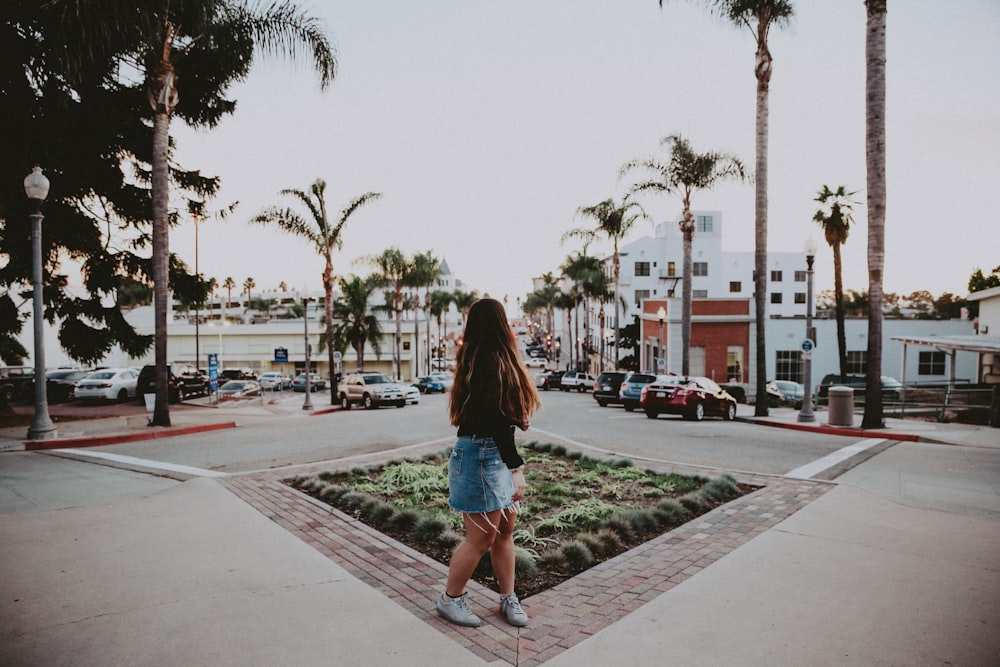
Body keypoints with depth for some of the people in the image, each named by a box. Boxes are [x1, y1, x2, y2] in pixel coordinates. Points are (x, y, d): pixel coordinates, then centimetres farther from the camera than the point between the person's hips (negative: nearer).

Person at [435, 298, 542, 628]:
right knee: (481, 538, 3)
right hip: (481, 455, -10)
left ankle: (508, 598, 29)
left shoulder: (492, 360, 12)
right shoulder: (491, 361, -19)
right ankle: (450, 599, 23)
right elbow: (496, 420, -24)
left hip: (498, 454, 10)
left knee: (505, 530, 16)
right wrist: (516, 468, -23)